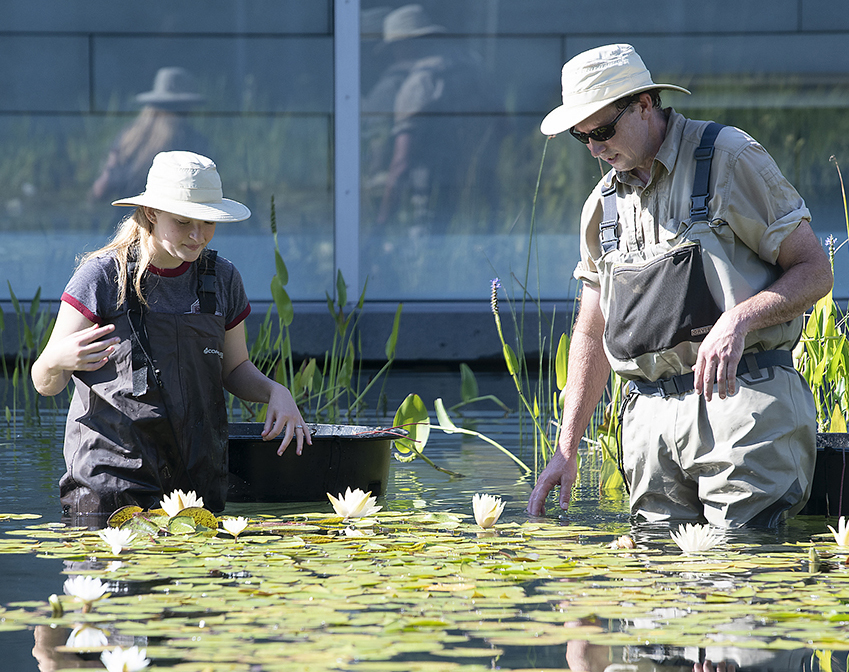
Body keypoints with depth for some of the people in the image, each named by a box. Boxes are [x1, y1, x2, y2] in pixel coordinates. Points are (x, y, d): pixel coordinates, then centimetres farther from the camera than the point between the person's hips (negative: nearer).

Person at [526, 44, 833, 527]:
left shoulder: (731, 159, 0)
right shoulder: (604, 205, 18)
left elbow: (815, 271, -3)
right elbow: (592, 334, 24)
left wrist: (737, 320, -21)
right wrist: (567, 448, 16)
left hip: (742, 402, -5)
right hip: (652, 423, 5)